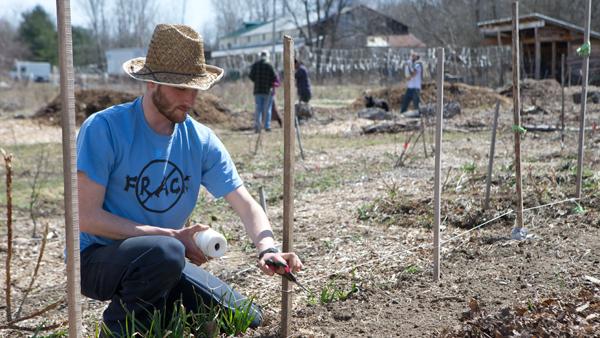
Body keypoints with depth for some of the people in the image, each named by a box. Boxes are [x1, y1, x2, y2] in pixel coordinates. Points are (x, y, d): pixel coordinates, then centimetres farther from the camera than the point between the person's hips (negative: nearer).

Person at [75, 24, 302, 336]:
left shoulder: (201, 141, -3)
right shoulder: (103, 129, -18)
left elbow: (245, 204, -6)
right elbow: (87, 217, -20)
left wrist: (267, 249, -28)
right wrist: (171, 236, -24)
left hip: (163, 263, 6)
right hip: (98, 259, -5)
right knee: (166, 252, -37)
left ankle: (152, 311, 18)